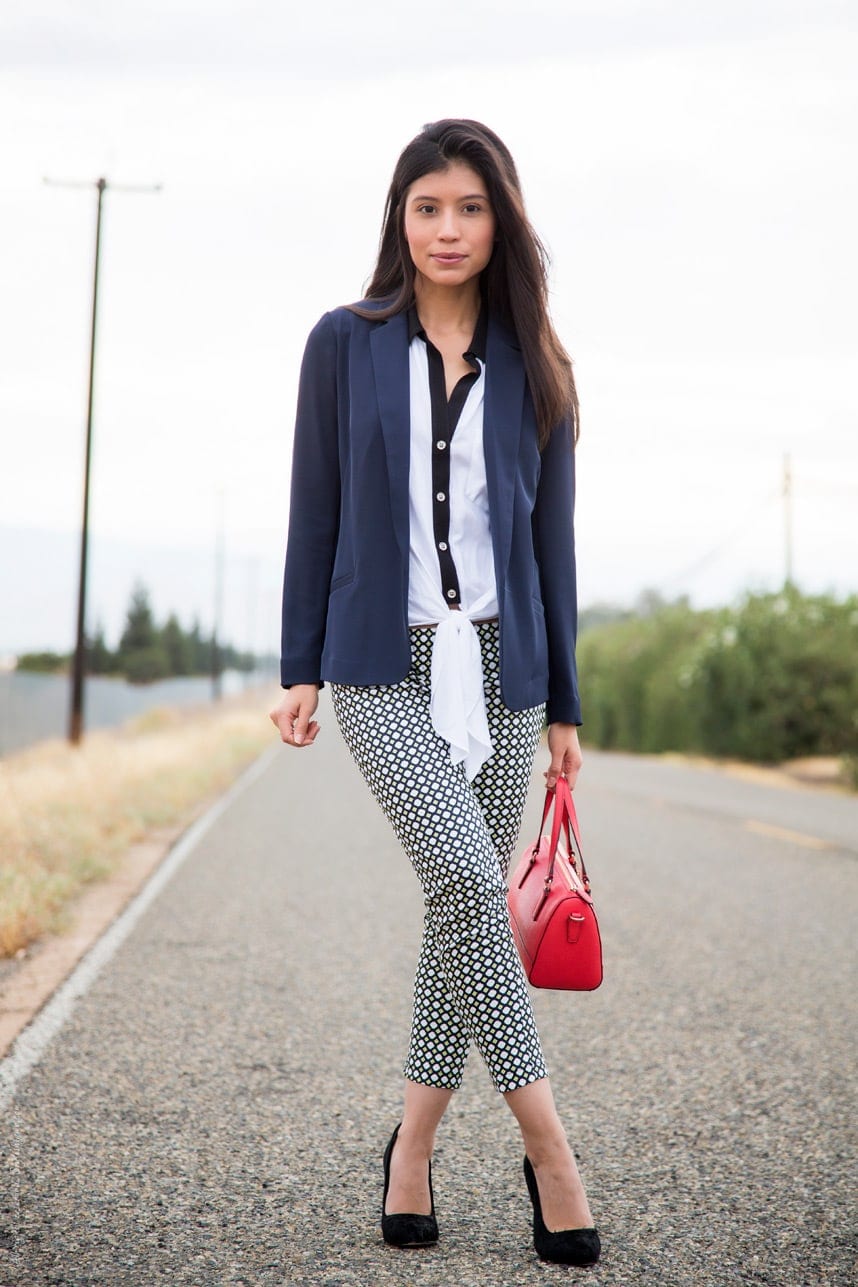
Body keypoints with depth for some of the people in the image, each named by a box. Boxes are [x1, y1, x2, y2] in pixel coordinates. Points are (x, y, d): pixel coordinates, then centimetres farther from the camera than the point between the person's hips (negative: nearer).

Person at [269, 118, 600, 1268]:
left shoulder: (532, 365, 9)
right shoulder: (345, 344, 4)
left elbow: (551, 539, 9)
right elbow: (315, 514, 5)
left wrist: (563, 703, 8)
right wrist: (302, 669, 1)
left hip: (499, 669, 3)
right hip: (386, 668, -3)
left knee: (464, 909, 4)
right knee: (469, 884, -19)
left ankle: (413, 1148, 19)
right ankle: (546, 1143, -8)